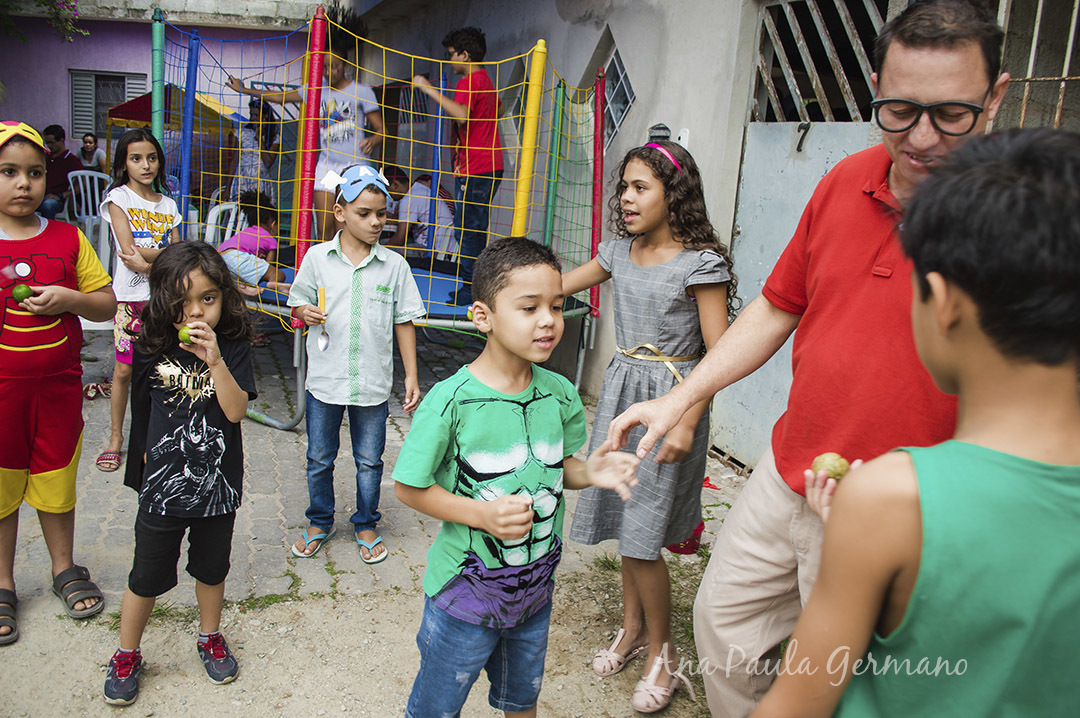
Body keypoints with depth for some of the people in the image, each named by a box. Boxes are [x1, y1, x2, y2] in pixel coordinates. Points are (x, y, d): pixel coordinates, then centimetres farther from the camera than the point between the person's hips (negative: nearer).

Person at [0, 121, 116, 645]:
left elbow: (108, 305, 4)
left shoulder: (67, 238, 1)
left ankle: (64, 568, 34)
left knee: (56, 481, 15)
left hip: (58, 383, 2)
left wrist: (69, 299, -14)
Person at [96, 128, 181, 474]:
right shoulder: (118, 198, 0)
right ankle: (115, 437, 13)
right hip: (130, 295, -3)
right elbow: (128, 251, -12)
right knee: (124, 369, 0)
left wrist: (146, 259, -10)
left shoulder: (167, 203, 11)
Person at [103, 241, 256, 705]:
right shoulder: (151, 348, -7)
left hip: (218, 484, 0)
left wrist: (215, 360, -31)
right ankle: (127, 656, 36)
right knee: (148, 577, 13)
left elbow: (236, 410, -21)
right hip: (163, 484, 0)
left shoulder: (232, 346, -11)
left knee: (211, 568, 20)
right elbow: (142, 410, 7)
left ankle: (210, 637, 44)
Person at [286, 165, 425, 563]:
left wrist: (411, 375, 1)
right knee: (319, 459, 14)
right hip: (324, 380, 1)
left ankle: (366, 526, 32)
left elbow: (404, 322, 2)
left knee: (369, 461, 12)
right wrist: (306, 313, -17)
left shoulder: (394, 265, -2)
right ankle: (319, 523, 36)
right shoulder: (317, 257, -2)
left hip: (373, 383, 0)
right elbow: (298, 304, 8)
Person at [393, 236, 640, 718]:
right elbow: (408, 487, -15)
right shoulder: (451, 401, -22)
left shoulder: (560, 394, -7)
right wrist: (480, 514, -26)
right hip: (465, 592, -4)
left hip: (534, 588, 4)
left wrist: (589, 473, -14)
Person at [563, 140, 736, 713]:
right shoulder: (620, 252, 6)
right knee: (626, 520, 15)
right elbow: (558, 286, 19)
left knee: (643, 535, -4)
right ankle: (632, 628, 35)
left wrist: (686, 424, -18)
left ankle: (661, 652, 18)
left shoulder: (700, 263, -12)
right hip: (622, 390, 6)